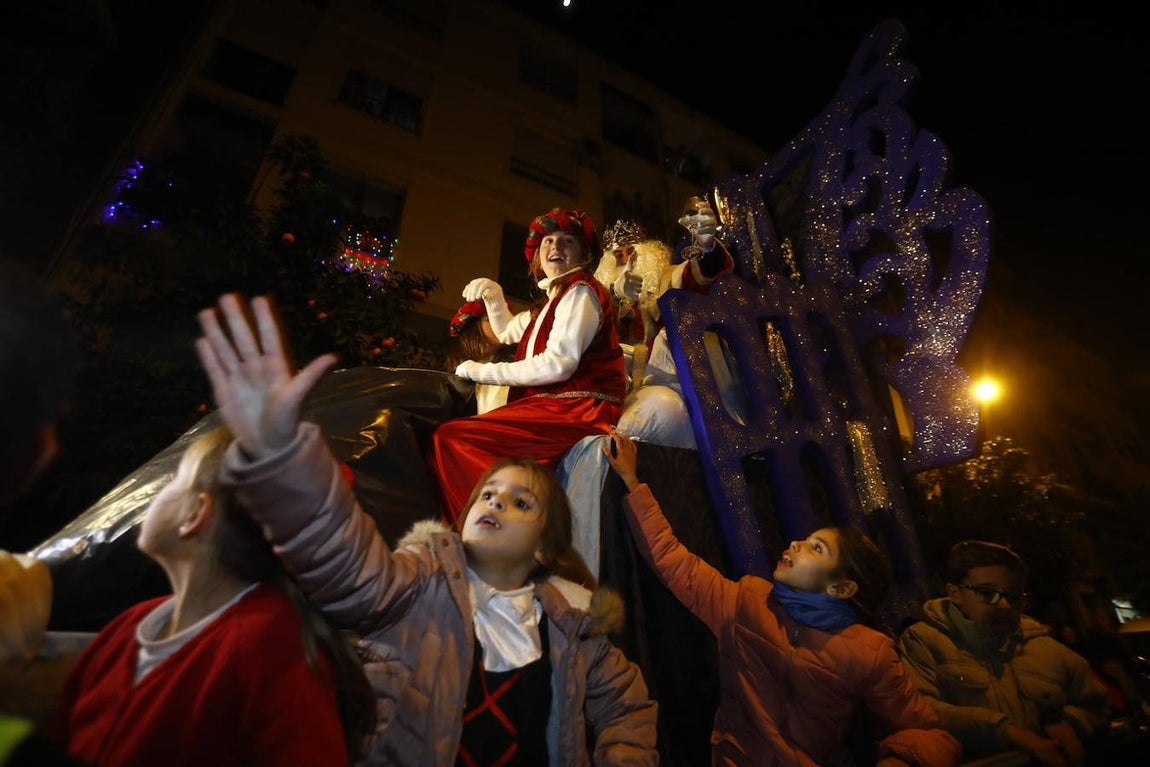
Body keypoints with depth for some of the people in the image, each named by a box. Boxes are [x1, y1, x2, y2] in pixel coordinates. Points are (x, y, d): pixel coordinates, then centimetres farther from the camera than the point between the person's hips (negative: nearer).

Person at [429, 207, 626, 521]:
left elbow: (559, 363, -16)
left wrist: (482, 371, -9)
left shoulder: (581, 291, -3)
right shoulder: (555, 300, 26)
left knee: (451, 436, -22)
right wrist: (493, 295, 20)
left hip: (577, 410, -10)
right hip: (552, 406, 10)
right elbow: (507, 332, 40)